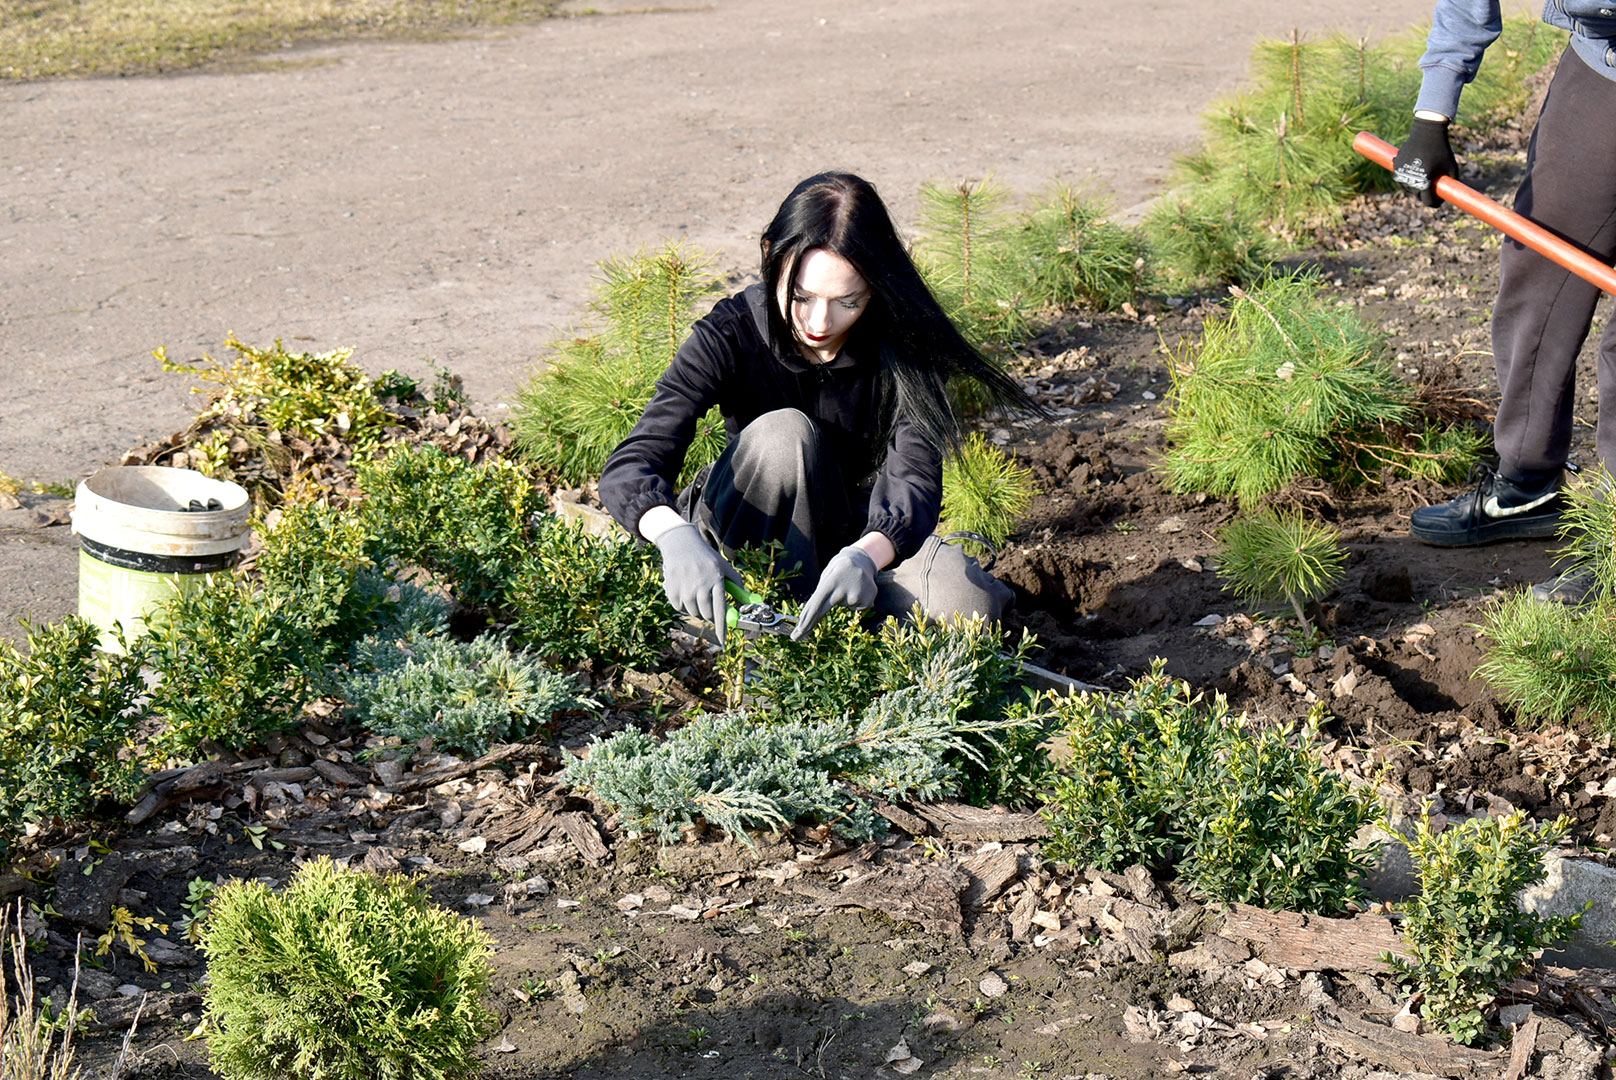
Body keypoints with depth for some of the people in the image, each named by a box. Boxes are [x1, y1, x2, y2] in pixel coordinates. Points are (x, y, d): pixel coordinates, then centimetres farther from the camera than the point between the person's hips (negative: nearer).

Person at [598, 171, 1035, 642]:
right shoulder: (730, 335, -22)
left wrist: (863, 555, -52)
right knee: (785, 432, -33)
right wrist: (675, 534, -54)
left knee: (969, 600, -27)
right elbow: (629, 467, -30)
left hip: (863, 534, 1)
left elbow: (914, 479, -29)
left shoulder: (900, 347, -19)